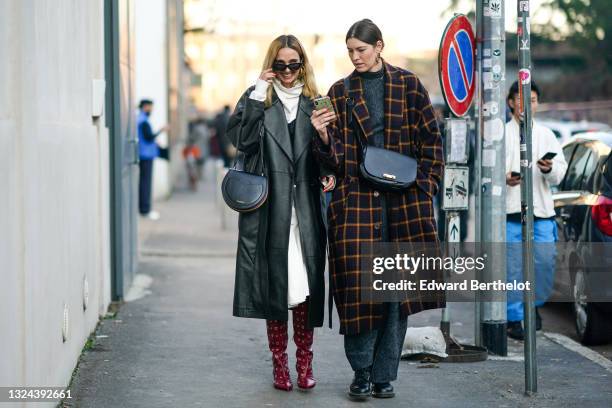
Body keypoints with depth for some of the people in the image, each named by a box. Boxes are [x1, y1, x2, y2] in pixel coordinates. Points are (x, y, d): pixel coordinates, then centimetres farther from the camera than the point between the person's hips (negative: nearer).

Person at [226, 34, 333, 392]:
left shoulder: (314, 102, 12)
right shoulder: (258, 99, 7)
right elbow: (241, 138, -9)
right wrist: (258, 96, -11)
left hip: (305, 210, 1)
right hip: (270, 209, -1)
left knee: (306, 286, 0)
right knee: (274, 287, 1)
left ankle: (305, 363, 9)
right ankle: (280, 365, 9)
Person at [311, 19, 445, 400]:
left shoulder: (408, 84, 6)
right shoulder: (340, 92, 9)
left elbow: (431, 141, 6)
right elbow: (335, 157, 6)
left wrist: (423, 189, -1)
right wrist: (324, 136, -14)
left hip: (403, 198, 0)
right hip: (355, 198, 0)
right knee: (357, 284, -6)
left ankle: (384, 374, 9)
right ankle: (362, 372, 7)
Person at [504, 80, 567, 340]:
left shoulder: (546, 135, 15)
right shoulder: (501, 134, 6)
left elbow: (559, 174, 11)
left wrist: (549, 169, -11)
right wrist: (505, 179, -19)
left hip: (542, 211, 3)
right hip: (510, 211, -3)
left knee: (546, 263, -1)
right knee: (513, 267, -4)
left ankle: (534, 304, 22)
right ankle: (515, 317, 4)